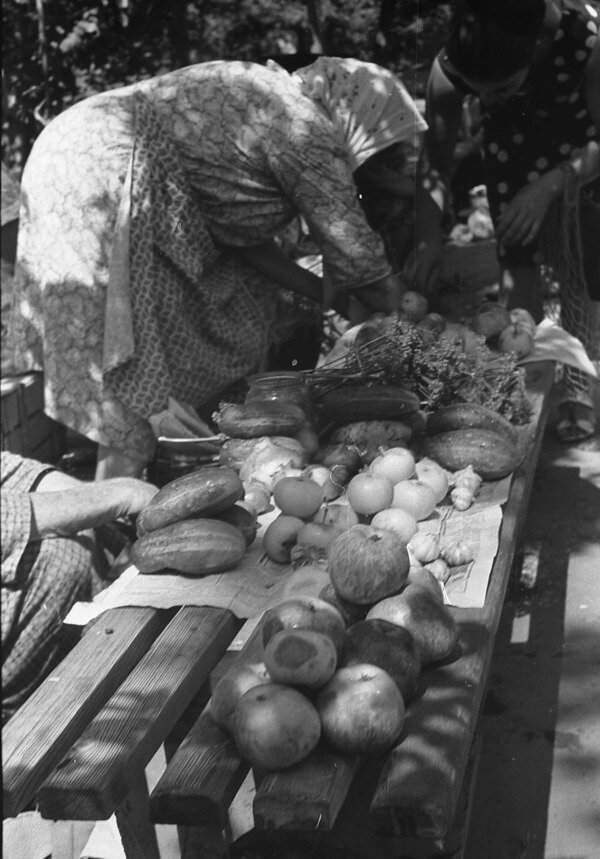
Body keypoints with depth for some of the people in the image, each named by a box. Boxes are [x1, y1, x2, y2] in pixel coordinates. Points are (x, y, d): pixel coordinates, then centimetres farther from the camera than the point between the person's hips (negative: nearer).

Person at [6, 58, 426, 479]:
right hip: (103, 183, -10)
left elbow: (239, 230, 17)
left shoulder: (268, 96, 17)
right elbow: (361, 265, -9)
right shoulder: (309, 134, -11)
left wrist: (323, 291, 16)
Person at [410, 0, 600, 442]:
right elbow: (436, 158, -17)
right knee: (517, 256, -2)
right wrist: (429, 232, -25)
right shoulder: (450, 68, -32)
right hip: (516, 135, 2)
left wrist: (549, 186, -40)